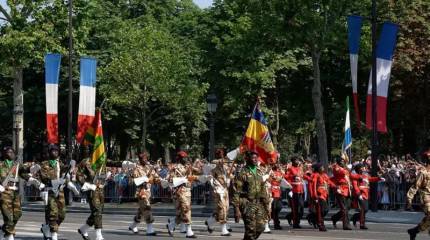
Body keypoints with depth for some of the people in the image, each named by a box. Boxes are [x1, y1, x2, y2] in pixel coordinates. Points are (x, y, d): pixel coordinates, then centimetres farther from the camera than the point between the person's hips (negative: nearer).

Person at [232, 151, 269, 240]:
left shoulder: (259, 172, 13)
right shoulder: (242, 173, -9)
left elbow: (263, 189, 20)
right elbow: (236, 192, -12)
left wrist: (266, 204, 16)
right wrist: (236, 209, -17)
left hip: (258, 203, 7)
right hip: (247, 204, -7)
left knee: (260, 227, 4)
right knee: (251, 229, -8)